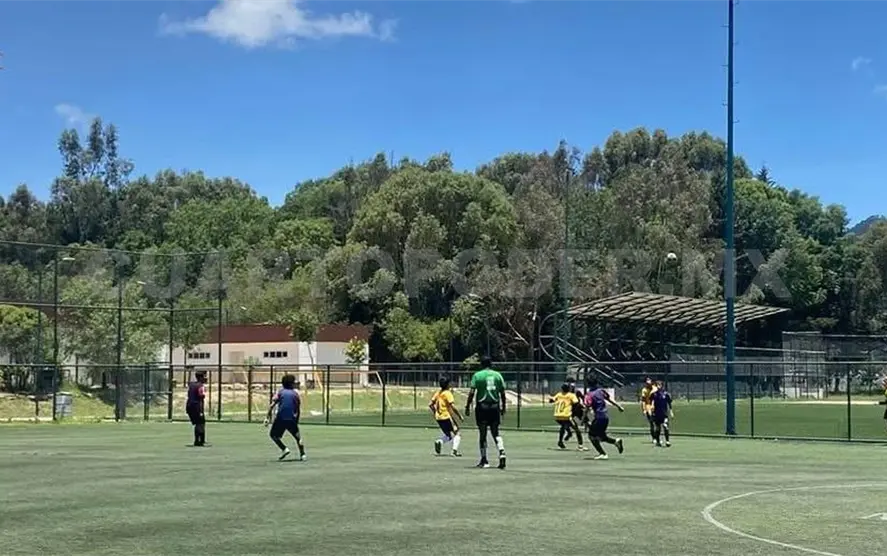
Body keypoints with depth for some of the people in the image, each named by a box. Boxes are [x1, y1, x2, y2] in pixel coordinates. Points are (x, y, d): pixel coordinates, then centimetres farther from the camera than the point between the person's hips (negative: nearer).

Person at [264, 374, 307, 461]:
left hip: (280, 418, -1)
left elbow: (272, 405, -2)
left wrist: (268, 417, -3)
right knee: (298, 437, 13)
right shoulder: (295, 393, 9)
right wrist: (296, 420, 18)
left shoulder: (280, 392, 8)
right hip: (292, 419, 1)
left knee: (274, 435, 15)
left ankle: (284, 449, -2)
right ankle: (302, 454, 4)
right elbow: (298, 410, 8)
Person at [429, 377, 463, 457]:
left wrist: (435, 413, 24)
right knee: (457, 434, 1)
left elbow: (430, 405, 12)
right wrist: (460, 416, -9)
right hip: (447, 417, -7)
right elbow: (453, 407, -18)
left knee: (448, 435, 21)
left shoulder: (437, 393, 10)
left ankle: (439, 441, -6)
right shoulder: (448, 393, -10)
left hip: (438, 418, 7)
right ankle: (455, 449, -17)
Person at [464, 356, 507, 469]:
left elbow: (471, 392, -8)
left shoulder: (477, 375, -2)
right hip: (495, 406, 2)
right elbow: (502, 393, 5)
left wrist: (467, 407, -4)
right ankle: (502, 452, -12)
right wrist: (503, 407, 14)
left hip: (482, 406, -2)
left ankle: (484, 460, 9)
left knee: (482, 434, 5)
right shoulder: (497, 375, 6)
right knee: (496, 433, 11)